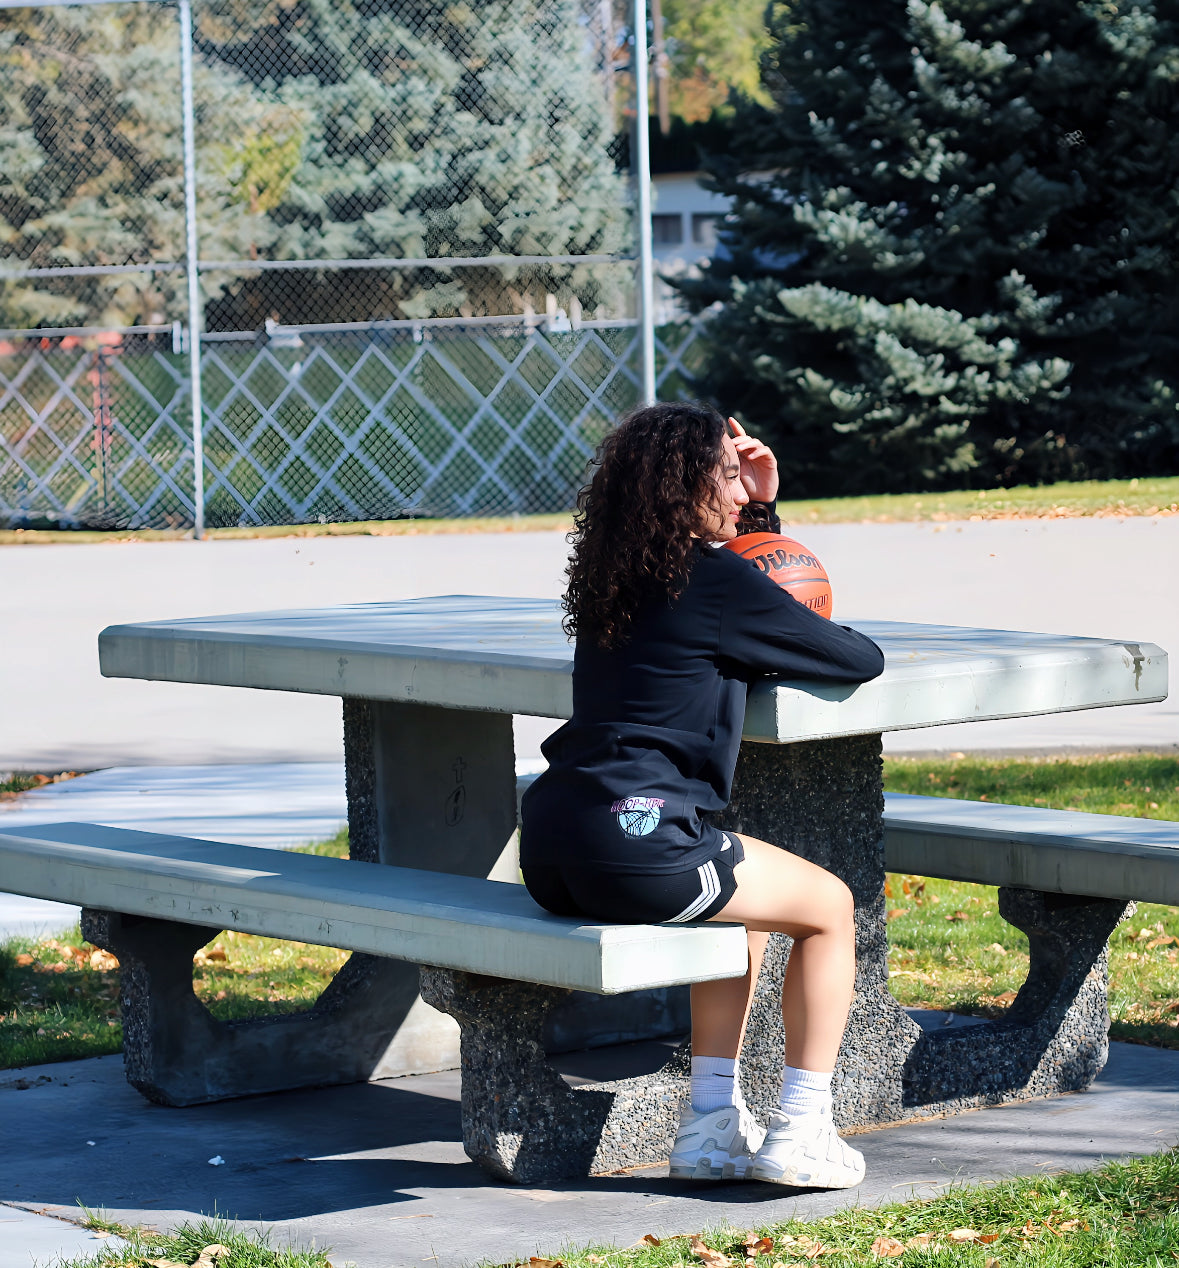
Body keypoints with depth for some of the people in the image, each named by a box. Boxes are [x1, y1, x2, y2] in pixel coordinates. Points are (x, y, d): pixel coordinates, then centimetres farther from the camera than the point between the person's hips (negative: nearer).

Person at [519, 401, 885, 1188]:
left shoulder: (619, 577, 18)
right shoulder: (718, 580, -7)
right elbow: (862, 661, 1)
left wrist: (761, 509, 26)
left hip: (551, 851, 9)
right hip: (630, 844, -9)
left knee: (748, 901, 32)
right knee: (829, 906, 12)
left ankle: (712, 1124, 26)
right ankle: (801, 1135, 9)